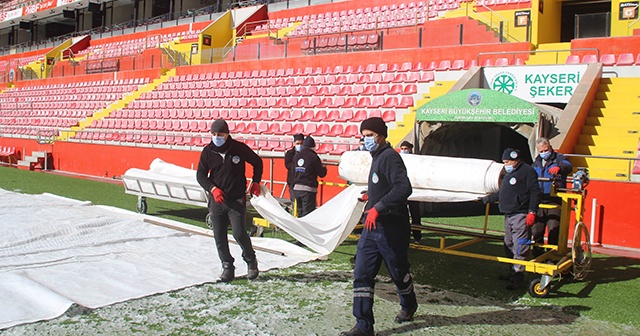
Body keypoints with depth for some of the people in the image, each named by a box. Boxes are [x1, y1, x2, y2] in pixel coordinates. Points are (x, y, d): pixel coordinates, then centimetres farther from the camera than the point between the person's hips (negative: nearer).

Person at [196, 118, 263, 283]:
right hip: (216, 200, 3)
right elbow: (201, 175, 4)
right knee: (219, 236, 3)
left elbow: (257, 162, 11)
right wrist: (213, 188, -11)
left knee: (239, 233, -10)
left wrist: (255, 182, 5)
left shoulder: (239, 148, -5)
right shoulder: (207, 151, 1)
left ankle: (251, 260, 16)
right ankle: (227, 266, 19)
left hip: (237, 199, -3)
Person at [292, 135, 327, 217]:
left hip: (297, 187, 6)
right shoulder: (313, 157, -10)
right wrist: (324, 168, 14)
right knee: (307, 213, -5)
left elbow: (293, 172, 14)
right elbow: (321, 173, -6)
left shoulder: (296, 156, 9)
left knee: (300, 212, 17)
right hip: (308, 189, -6)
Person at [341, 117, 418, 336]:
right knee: (362, 275, -1)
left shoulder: (389, 157, -15)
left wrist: (378, 207, -30)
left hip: (391, 228, -8)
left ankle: (409, 306, 41)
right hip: (372, 227, 9)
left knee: (398, 272, 13)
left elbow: (404, 188, -28)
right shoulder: (378, 157, 15)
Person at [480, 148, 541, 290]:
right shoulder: (509, 174, 23)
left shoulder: (527, 171, -7)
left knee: (519, 248, -8)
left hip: (520, 216, -10)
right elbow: (501, 193, 32)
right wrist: (488, 199, 33)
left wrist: (532, 212, -20)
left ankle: (517, 277, -6)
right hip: (508, 215, 10)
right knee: (509, 245, 12)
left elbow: (535, 192, -14)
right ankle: (513, 273, 21)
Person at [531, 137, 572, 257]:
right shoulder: (536, 162, 20)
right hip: (539, 201, 5)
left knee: (554, 230, -10)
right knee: (536, 229, 7)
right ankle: (537, 255, 19)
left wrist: (559, 168, -42)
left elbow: (568, 166, -19)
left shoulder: (559, 158, 3)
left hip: (554, 201, -5)